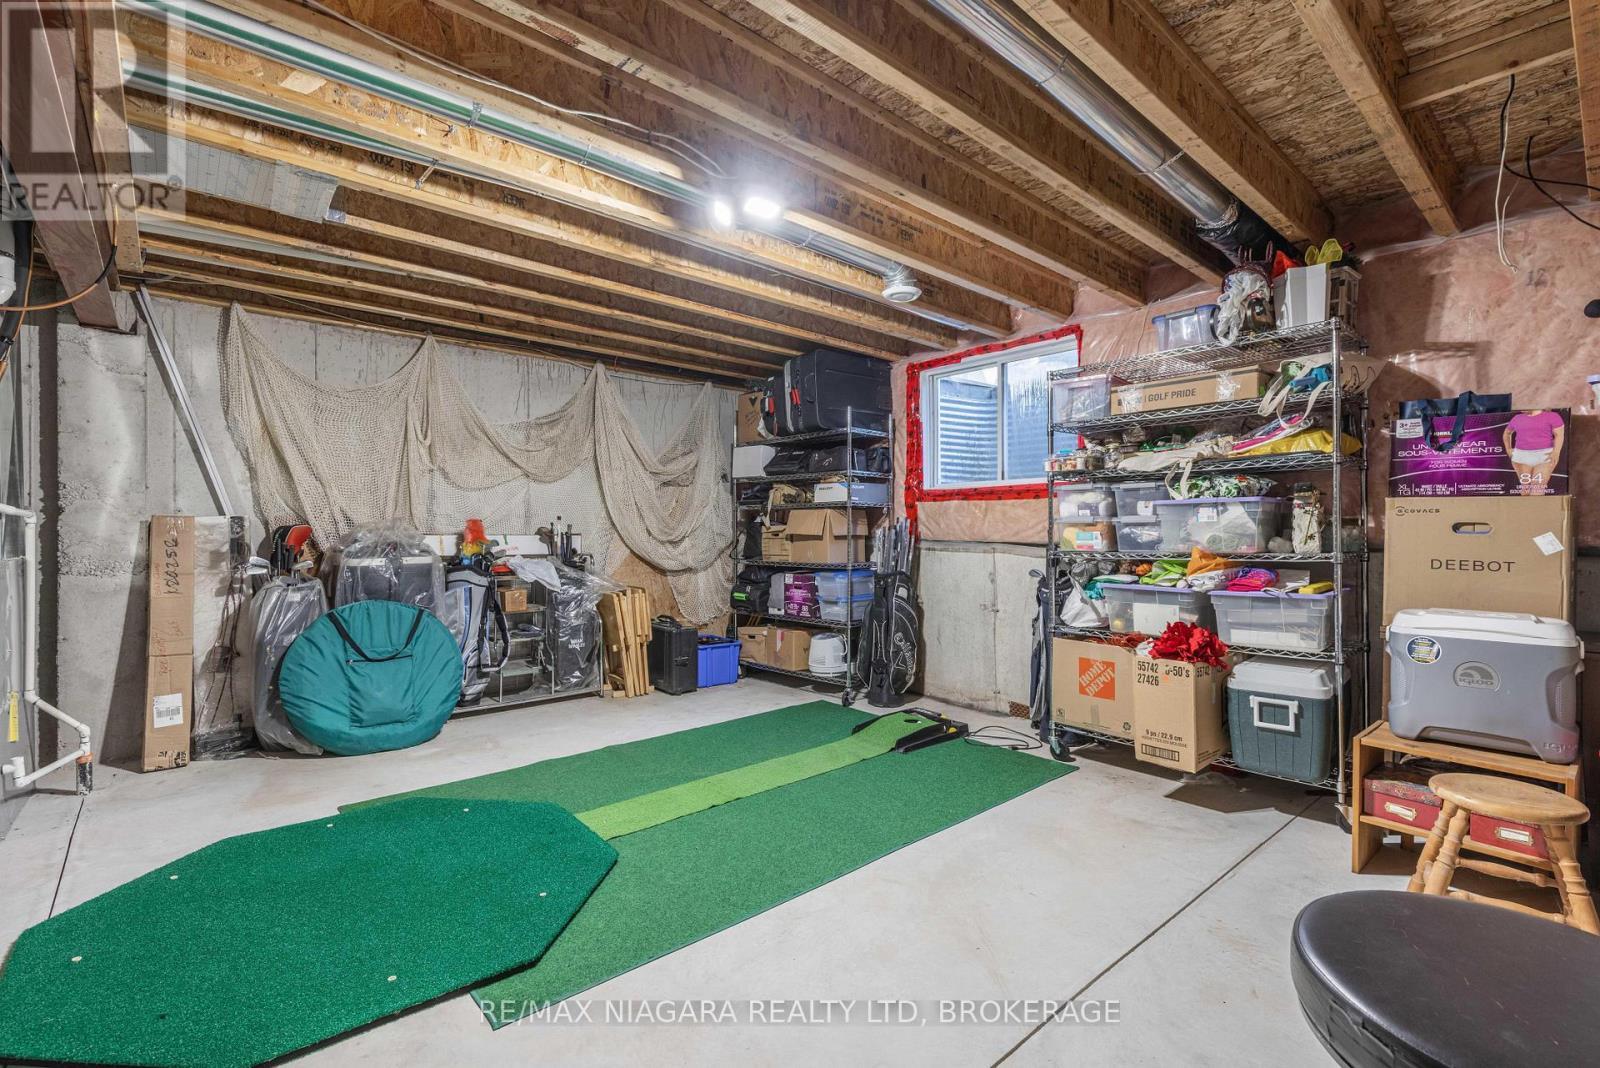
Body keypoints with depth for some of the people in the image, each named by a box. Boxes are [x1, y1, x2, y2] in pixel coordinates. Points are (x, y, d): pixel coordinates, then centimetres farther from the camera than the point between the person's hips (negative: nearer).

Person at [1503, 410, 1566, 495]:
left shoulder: (1552, 416, 0)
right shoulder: (1517, 418, 12)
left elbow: (1559, 435, -8)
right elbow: (1507, 432, 27)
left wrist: (1556, 452, -21)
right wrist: (1508, 448, 14)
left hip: (1545, 457, -3)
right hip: (1521, 457, 3)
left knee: (1537, 489, -12)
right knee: (1525, 489, 2)